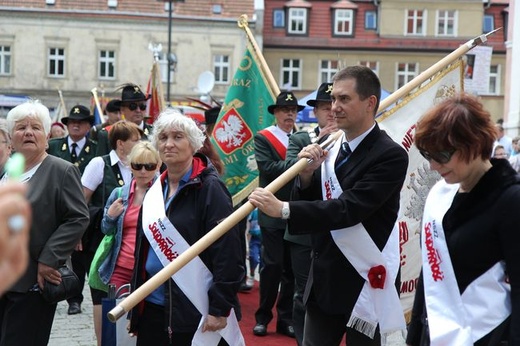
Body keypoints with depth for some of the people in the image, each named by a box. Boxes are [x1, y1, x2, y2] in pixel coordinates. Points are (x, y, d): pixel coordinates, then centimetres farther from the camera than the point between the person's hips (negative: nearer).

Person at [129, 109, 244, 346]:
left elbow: (227, 253, -15)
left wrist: (220, 308, -18)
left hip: (195, 311, -6)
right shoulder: (156, 190, 10)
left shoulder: (209, 188, -11)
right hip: (152, 306, 7)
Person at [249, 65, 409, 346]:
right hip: (324, 278, 6)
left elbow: (349, 209, -25)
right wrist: (307, 174, -12)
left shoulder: (390, 155, -16)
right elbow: (308, 204, 7)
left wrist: (284, 209, -30)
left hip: (366, 282, -6)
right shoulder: (329, 149, 5)